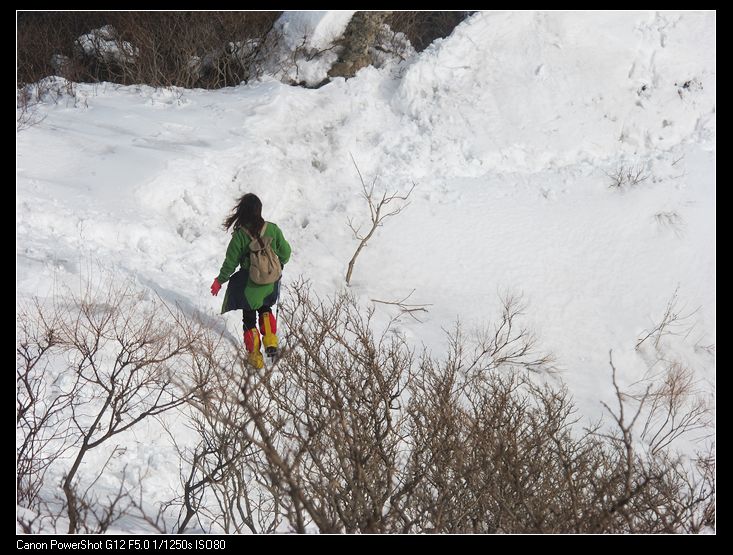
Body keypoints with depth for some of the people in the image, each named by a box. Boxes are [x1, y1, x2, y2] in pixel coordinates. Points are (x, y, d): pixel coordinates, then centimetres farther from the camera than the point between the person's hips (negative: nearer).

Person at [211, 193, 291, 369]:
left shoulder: (240, 235, -19)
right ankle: (271, 342, 20)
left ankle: (254, 355, 20)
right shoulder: (272, 229, -12)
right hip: (270, 282, 3)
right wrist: (279, 265, 22)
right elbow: (285, 252, -1)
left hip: (248, 285, -3)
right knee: (265, 310, 30)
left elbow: (231, 262, -11)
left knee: (249, 319, 14)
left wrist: (220, 281, 4)